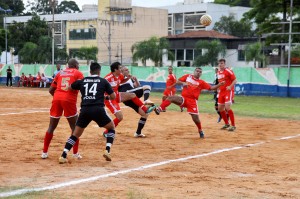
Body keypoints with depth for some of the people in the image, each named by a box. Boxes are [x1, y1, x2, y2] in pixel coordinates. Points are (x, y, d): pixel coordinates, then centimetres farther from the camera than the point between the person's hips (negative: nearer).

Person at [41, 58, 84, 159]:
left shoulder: (60, 73, 22)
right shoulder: (78, 73, 11)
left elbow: (51, 90, 18)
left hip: (56, 99, 4)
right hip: (69, 100, -4)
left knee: (51, 127, 12)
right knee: (75, 127, 10)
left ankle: (44, 152, 12)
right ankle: (75, 153, 7)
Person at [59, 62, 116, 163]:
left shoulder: (82, 81, 16)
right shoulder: (103, 81, 11)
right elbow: (113, 96, 12)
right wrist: (107, 97, 32)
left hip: (85, 110, 2)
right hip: (98, 109, -2)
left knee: (75, 134, 15)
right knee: (111, 127, 21)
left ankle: (63, 156, 1)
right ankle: (107, 151, 4)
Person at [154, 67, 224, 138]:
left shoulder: (201, 82, 6)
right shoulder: (187, 76, 8)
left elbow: (211, 88, 1)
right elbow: (177, 82, 9)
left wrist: (219, 85, -13)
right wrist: (183, 83, -12)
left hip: (192, 101, 0)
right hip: (183, 98, 0)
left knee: (195, 118, -5)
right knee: (171, 97, -27)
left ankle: (200, 131, 21)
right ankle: (159, 109, -32)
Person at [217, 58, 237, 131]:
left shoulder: (228, 71, -11)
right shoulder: (219, 72, 12)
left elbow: (235, 80, -14)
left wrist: (230, 86, -29)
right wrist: (218, 88, 17)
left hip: (229, 91, -8)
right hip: (221, 91, 8)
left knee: (227, 107, -20)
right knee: (220, 108, 10)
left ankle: (233, 125, -12)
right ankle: (227, 124, 27)